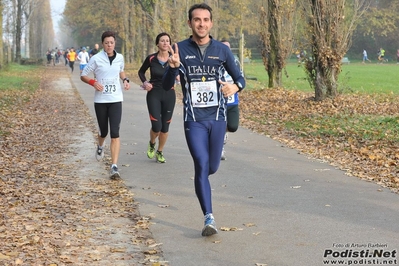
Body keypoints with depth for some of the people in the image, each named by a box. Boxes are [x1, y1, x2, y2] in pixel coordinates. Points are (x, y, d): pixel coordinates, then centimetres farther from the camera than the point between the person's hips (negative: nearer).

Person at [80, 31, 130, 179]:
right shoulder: (96, 59, -6)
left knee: (115, 133, -11)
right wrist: (93, 82, -18)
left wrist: (125, 80, 4)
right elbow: (83, 75, 1)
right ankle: (100, 147, 50)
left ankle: (114, 167, -14)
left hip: (116, 100, 1)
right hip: (100, 100, -1)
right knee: (103, 132, 12)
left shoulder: (120, 58, 3)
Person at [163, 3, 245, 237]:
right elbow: (167, 86, -3)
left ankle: (200, 183, 47)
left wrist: (234, 87, -17)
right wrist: (173, 67, -25)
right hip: (194, 120, -2)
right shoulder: (180, 49, -1)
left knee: (212, 167, 10)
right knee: (201, 164, -13)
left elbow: (240, 78, 7)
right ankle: (209, 218, -9)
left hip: (217, 118, 2)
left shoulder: (222, 50, 2)